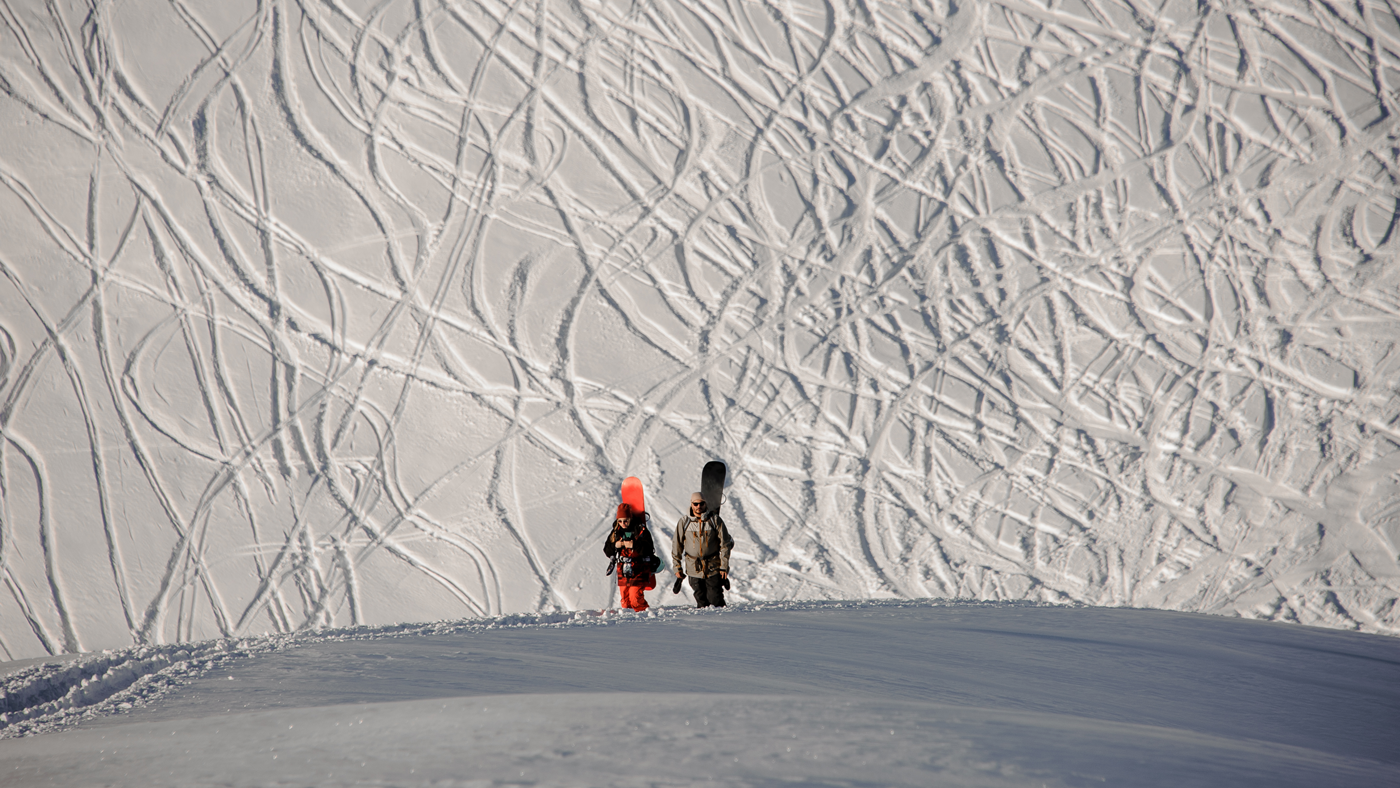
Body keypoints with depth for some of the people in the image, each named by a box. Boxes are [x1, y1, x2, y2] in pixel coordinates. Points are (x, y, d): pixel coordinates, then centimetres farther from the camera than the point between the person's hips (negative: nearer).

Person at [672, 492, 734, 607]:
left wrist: (724, 566, -4)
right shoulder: (684, 522, 0)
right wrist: (677, 567, 6)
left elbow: (725, 544, 0)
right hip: (694, 569, 1)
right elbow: (677, 546, 8)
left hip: (713, 568, -1)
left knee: (715, 599, -5)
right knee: (701, 600, 4)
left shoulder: (715, 520, -4)